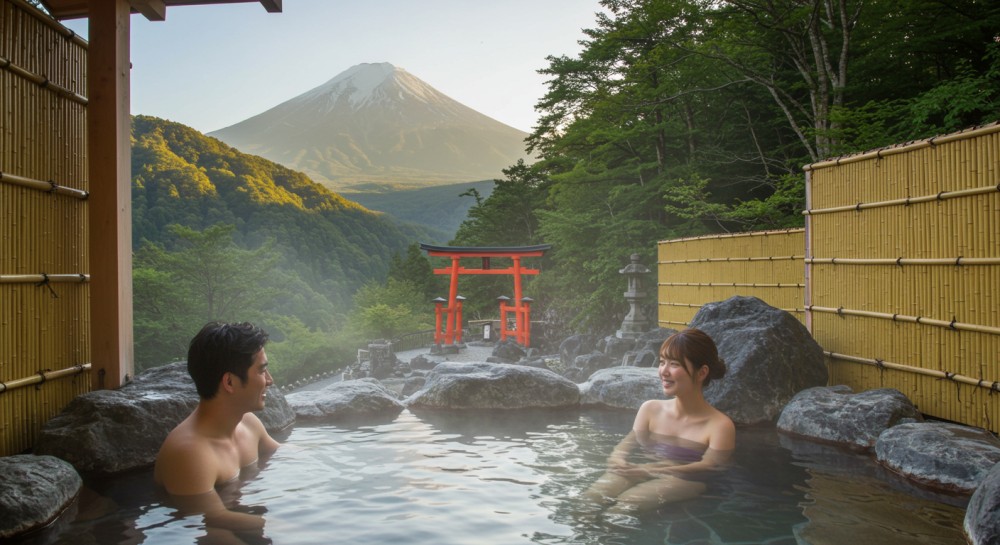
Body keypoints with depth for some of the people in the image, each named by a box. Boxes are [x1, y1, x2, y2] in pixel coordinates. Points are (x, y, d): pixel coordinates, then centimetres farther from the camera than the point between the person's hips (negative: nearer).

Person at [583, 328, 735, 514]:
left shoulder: (719, 425, 0)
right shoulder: (650, 409, 15)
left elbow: (709, 467, -13)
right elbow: (627, 444, 13)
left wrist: (649, 471, -26)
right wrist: (618, 460, -15)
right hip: (642, 474, 5)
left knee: (627, 503, -35)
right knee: (592, 496, -27)